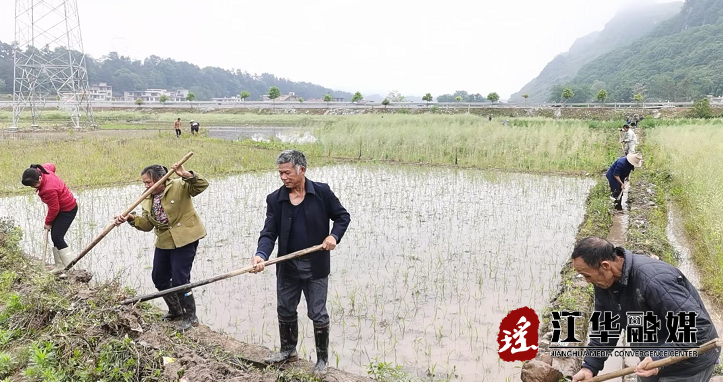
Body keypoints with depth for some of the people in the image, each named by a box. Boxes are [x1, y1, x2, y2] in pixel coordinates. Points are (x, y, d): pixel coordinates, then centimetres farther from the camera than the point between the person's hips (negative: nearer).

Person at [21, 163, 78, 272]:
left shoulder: (48, 190, -34)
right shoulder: (41, 170, -11)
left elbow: (54, 208, -22)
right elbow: (51, 166, 14)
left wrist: (48, 222, -5)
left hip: (68, 210, -10)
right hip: (62, 207, 10)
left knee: (57, 237, -13)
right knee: (55, 236, 10)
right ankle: (60, 265, 18)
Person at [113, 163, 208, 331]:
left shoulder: (179, 186, -11)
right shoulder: (148, 199, 8)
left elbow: (202, 185, -24)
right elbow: (147, 224, 3)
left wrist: (186, 175, -39)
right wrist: (132, 218, -15)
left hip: (184, 239, -8)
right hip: (164, 242, 8)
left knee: (179, 280, -8)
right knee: (159, 278, 15)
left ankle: (191, 317, 11)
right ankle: (176, 310, 36)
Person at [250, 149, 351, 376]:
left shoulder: (322, 192, -9)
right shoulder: (274, 199, -4)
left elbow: (342, 216, 1)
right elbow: (269, 233, -9)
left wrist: (334, 236, -15)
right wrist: (261, 255, -27)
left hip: (316, 266, -3)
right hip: (287, 266, 3)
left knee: (318, 314, 6)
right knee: (285, 310, 18)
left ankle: (322, 358, 25)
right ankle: (288, 349, 41)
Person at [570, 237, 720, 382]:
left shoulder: (656, 280, -36)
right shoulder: (604, 283, -10)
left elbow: (699, 326, -33)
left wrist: (661, 359, -41)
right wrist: (590, 366, -8)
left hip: (688, 365, -7)